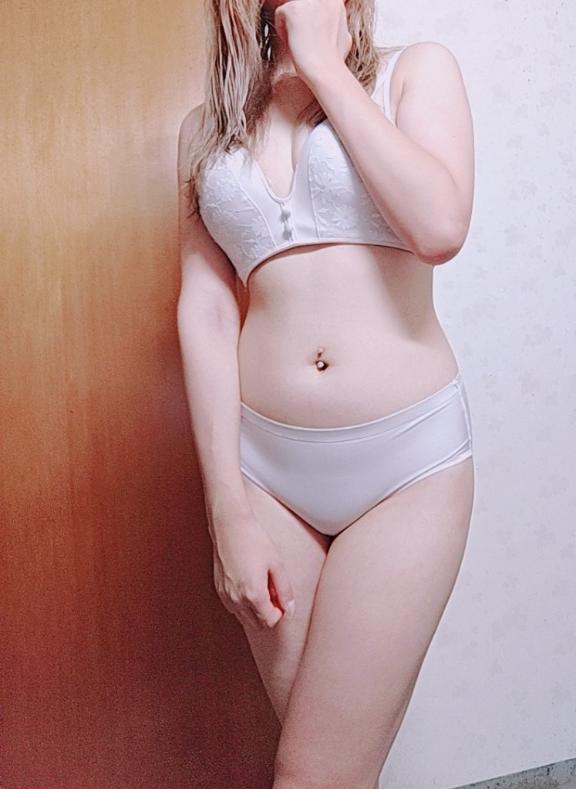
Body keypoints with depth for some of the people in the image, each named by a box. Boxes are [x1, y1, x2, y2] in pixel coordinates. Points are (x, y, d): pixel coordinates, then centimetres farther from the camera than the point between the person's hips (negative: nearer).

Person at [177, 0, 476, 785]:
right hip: (265, 464, 3)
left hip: (409, 457, -2)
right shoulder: (206, 128, 11)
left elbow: (440, 226, -15)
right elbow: (205, 311, 2)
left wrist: (323, 64, -7)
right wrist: (229, 512, -4)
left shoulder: (415, 70, 5)